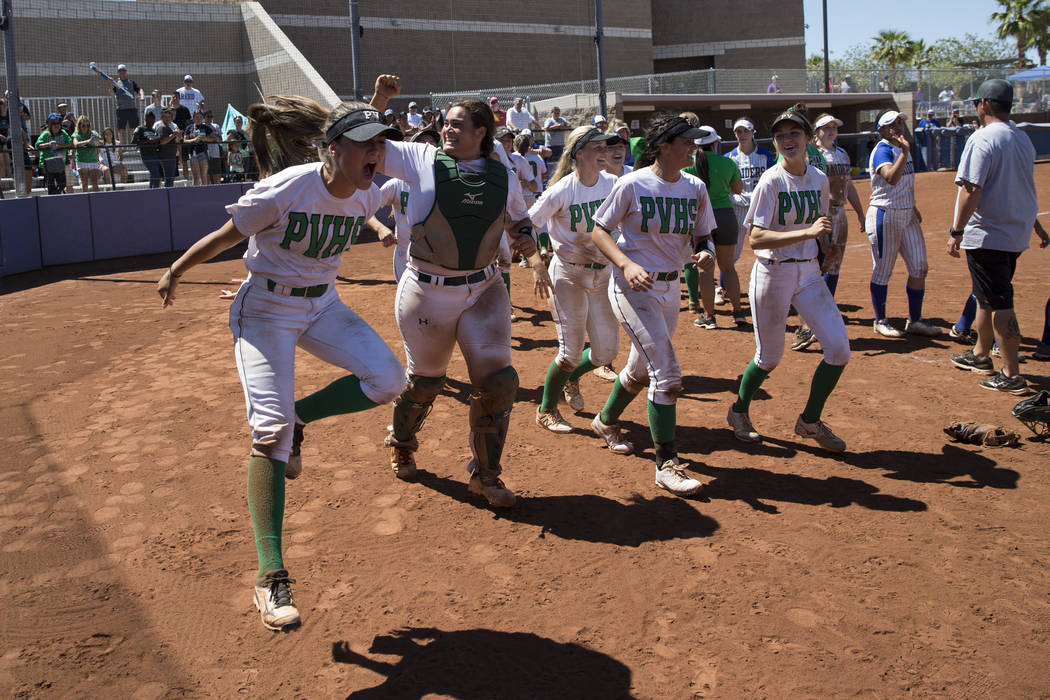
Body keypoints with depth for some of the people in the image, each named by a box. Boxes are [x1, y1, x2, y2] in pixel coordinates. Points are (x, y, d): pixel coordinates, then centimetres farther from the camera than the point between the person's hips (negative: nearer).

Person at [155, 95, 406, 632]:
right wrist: (174, 273, 4)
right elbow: (224, 236, -9)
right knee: (269, 429, -15)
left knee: (386, 380, -16)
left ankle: (297, 419, 12)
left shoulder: (368, 198, -7)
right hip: (266, 309, -6)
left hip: (322, 305, 6)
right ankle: (271, 576, -11)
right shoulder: (284, 190, -24)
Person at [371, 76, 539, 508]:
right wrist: (379, 101, -15)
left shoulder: (502, 176, 5)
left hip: (485, 290, 3)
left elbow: (519, 217, 21)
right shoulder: (421, 159, -4)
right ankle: (401, 443, 44)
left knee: (498, 381, -5)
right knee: (425, 381, 12)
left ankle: (485, 475, 14)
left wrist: (527, 238, 0)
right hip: (428, 294, -2)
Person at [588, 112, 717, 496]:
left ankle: (606, 421, 48)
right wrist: (627, 265, -24)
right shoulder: (633, 184, -14)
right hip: (632, 287, -7)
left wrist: (705, 252, -14)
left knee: (642, 370, 20)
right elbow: (599, 231, -9)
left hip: (670, 288, 7)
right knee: (667, 371, -14)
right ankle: (667, 465, -6)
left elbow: (701, 236, 10)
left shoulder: (696, 188, 2)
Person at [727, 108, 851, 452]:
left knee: (839, 349, -5)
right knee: (769, 358, 6)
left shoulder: (819, 180, 4)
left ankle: (810, 421, 15)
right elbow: (755, 239, -22)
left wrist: (826, 245, -1)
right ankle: (739, 411, 34)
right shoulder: (771, 181, -13)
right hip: (773, 274, -5)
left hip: (810, 272, 5)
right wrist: (807, 232, -31)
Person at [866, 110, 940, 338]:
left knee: (919, 268, 7)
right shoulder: (882, 150, -13)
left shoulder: (903, 148, 13)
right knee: (883, 271, 1)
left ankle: (914, 321, 16)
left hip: (907, 216, 8)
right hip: (885, 216, -8)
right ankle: (880, 321, 14)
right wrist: (905, 151, -39)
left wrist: (913, 206, 18)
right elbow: (892, 178, -32)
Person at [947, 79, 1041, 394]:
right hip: (1017, 234, 9)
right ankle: (981, 355, 36)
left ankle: (1012, 375, -4)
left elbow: (971, 190, -22)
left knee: (998, 303, -6)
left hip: (987, 235, -9)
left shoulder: (982, 140, -17)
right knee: (988, 296, 22)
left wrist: (956, 231, -18)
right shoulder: (1024, 139, 10)